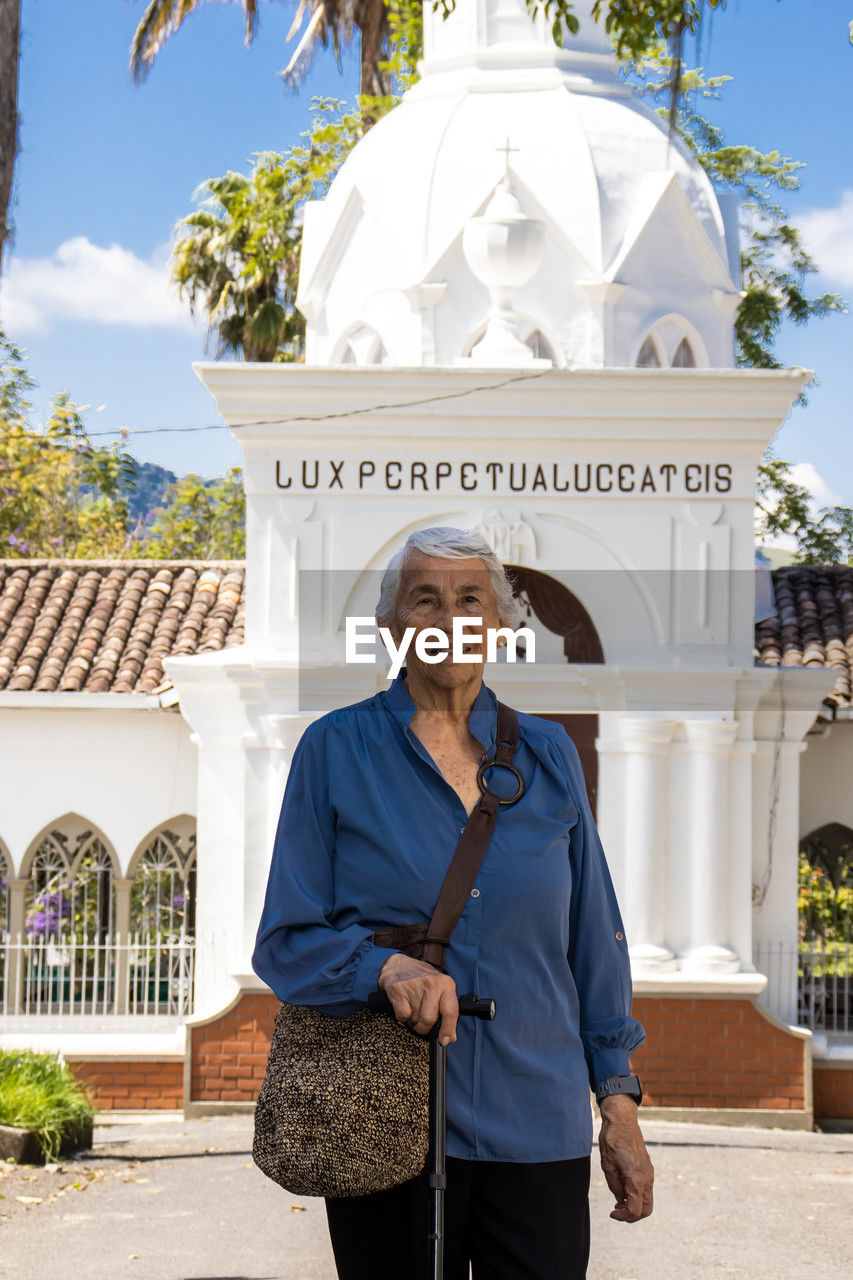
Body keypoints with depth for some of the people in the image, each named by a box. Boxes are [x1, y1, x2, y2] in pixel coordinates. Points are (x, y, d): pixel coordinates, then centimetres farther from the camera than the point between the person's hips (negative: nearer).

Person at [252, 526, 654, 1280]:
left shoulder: (546, 756, 8)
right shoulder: (336, 751, 0)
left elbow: (593, 939, 11)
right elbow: (286, 941, -2)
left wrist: (619, 1104, 6)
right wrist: (386, 966, -22)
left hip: (536, 1125, 2)